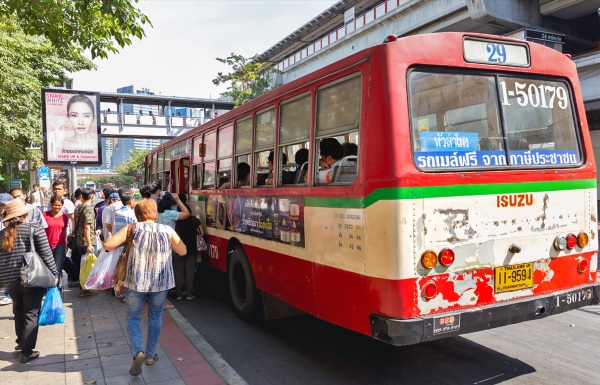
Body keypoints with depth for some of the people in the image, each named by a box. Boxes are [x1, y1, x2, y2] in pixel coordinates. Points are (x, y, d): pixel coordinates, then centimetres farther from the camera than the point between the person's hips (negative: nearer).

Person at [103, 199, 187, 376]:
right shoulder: (167, 230, 0)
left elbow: (108, 245, -10)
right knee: (155, 318, 19)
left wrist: (124, 242, 8)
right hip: (161, 282, 2)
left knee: (133, 318, 14)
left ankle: (138, 352, -7)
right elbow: (183, 251, 9)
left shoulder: (132, 229, -4)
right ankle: (150, 355, 27)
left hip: (135, 281, -1)